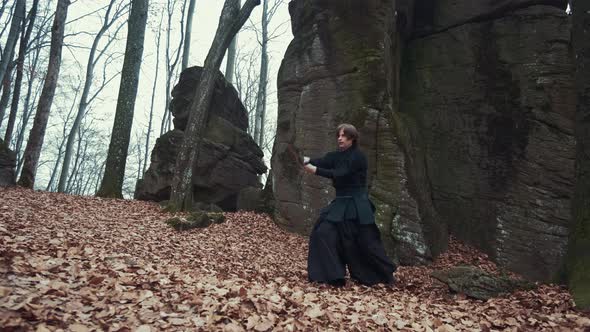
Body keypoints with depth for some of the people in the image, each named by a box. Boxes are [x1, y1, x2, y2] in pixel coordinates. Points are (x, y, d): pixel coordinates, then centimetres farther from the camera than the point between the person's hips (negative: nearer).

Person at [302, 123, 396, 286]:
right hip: (340, 203, 7)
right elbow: (322, 161, -12)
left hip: (357, 205, -6)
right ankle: (331, 275, 1)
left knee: (366, 243, 0)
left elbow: (341, 174, -25)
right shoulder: (336, 155, 8)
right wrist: (307, 160, -34)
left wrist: (315, 170, -31)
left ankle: (386, 276, 22)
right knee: (323, 233, -7)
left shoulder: (358, 156, -12)